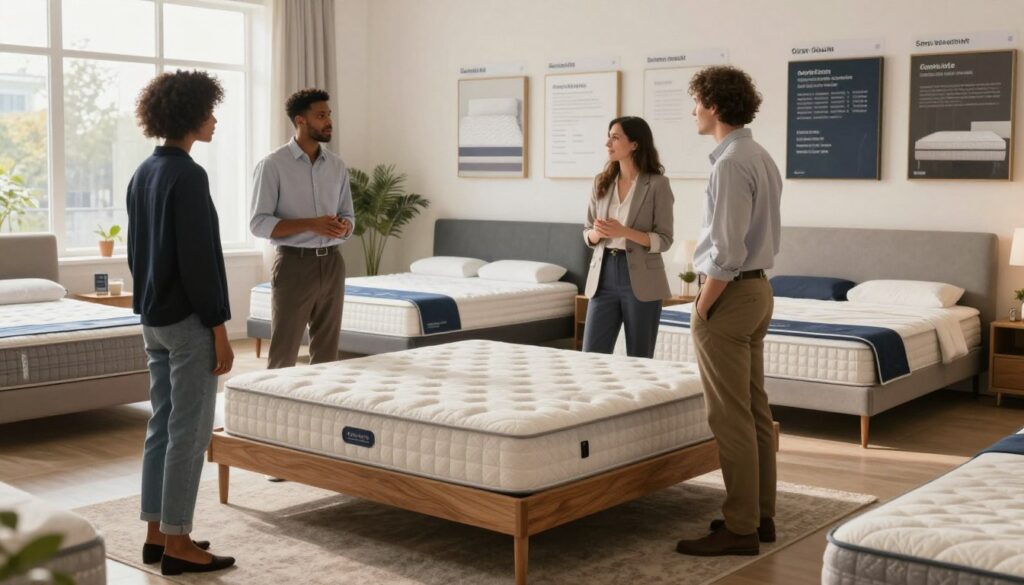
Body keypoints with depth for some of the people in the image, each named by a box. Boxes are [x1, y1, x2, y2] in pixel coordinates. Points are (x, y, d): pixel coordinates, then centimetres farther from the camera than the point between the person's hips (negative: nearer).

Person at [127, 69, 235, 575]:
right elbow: (199, 260, -20)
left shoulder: (143, 173, 11)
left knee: (161, 425, 14)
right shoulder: (188, 176, -17)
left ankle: (156, 533, 21)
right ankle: (177, 544, 6)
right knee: (189, 432, -2)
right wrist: (220, 330, -16)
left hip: (153, 319, 9)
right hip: (187, 322, -9)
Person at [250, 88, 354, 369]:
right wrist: (310, 224, -23)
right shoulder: (273, 164, -8)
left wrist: (343, 226, -10)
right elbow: (259, 223, -12)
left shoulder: (337, 165, 9)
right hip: (294, 264, -5)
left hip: (332, 263, 5)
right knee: (283, 355, -2)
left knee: (327, 353, 9)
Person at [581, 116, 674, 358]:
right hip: (604, 277, 4)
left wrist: (624, 231, -21)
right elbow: (588, 233, 12)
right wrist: (597, 233, -12)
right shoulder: (601, 182, 8)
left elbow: (664, 240, -8)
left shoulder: (657, 184, -6)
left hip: (640, 280, -4)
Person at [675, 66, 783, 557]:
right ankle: (761, 515, 21)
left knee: (730, 418, -4)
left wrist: (702, 308, -13)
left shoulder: (730, 163, -18)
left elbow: (726, 251, -22)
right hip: (760, 288, 10)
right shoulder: (762, 157, 13)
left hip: (730, 295, -10)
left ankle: (741, 527, 2)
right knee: (755, 410, 13)